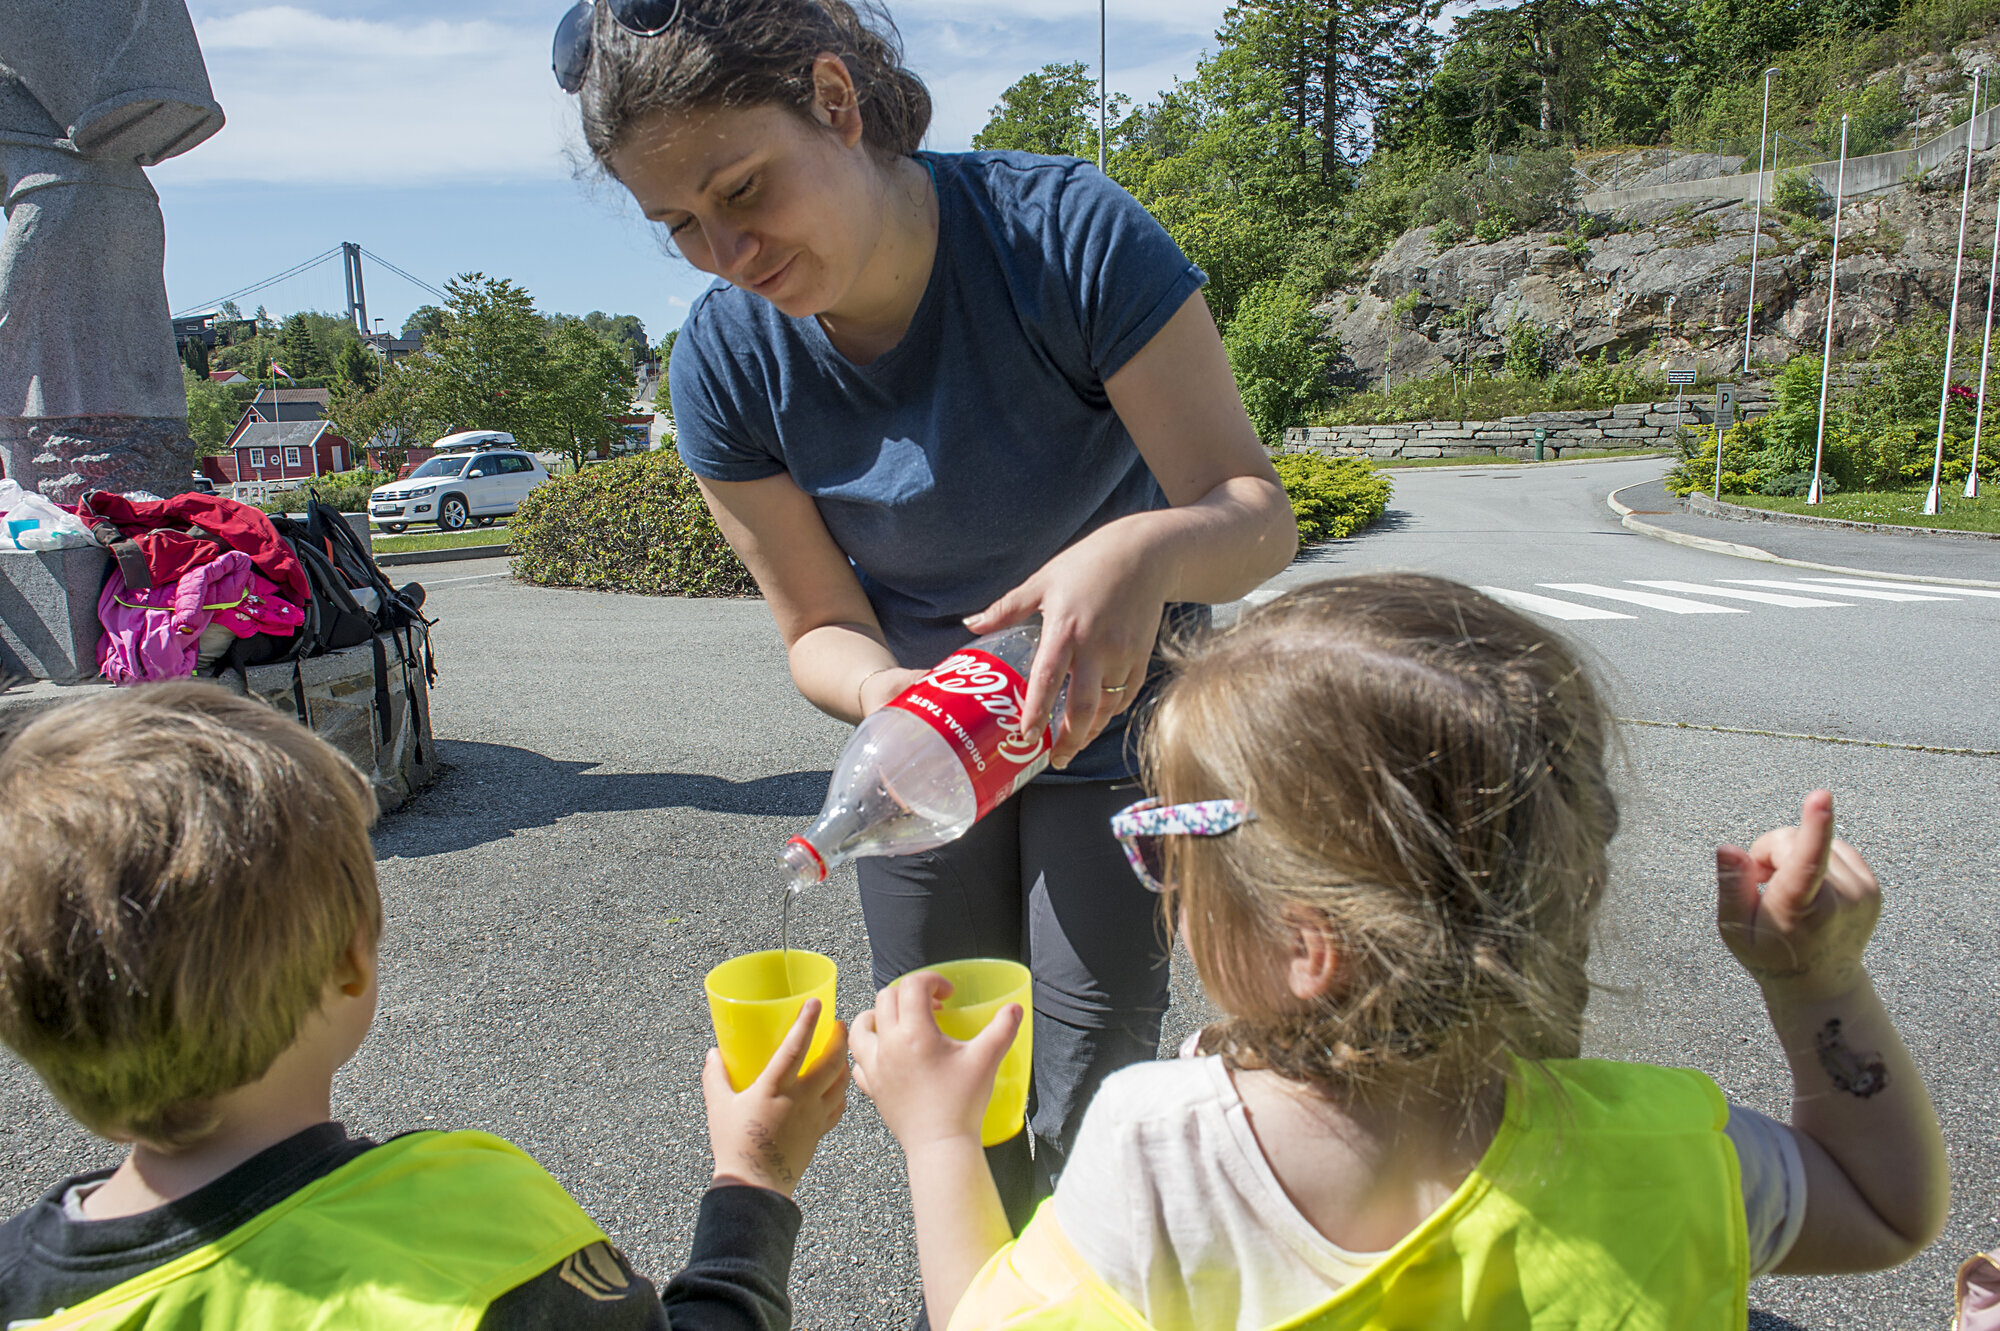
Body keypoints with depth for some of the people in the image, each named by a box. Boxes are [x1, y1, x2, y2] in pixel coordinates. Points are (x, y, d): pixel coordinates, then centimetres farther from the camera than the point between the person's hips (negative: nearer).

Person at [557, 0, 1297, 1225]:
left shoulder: (1064, 231, -26)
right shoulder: (726, 363, -16)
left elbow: (1256, 513, -24)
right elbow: (822, 626, -9)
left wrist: (1147, 550, -47)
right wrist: (887, 691, -32)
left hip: (1111, 711, -2)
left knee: (1094, 1066, -1)